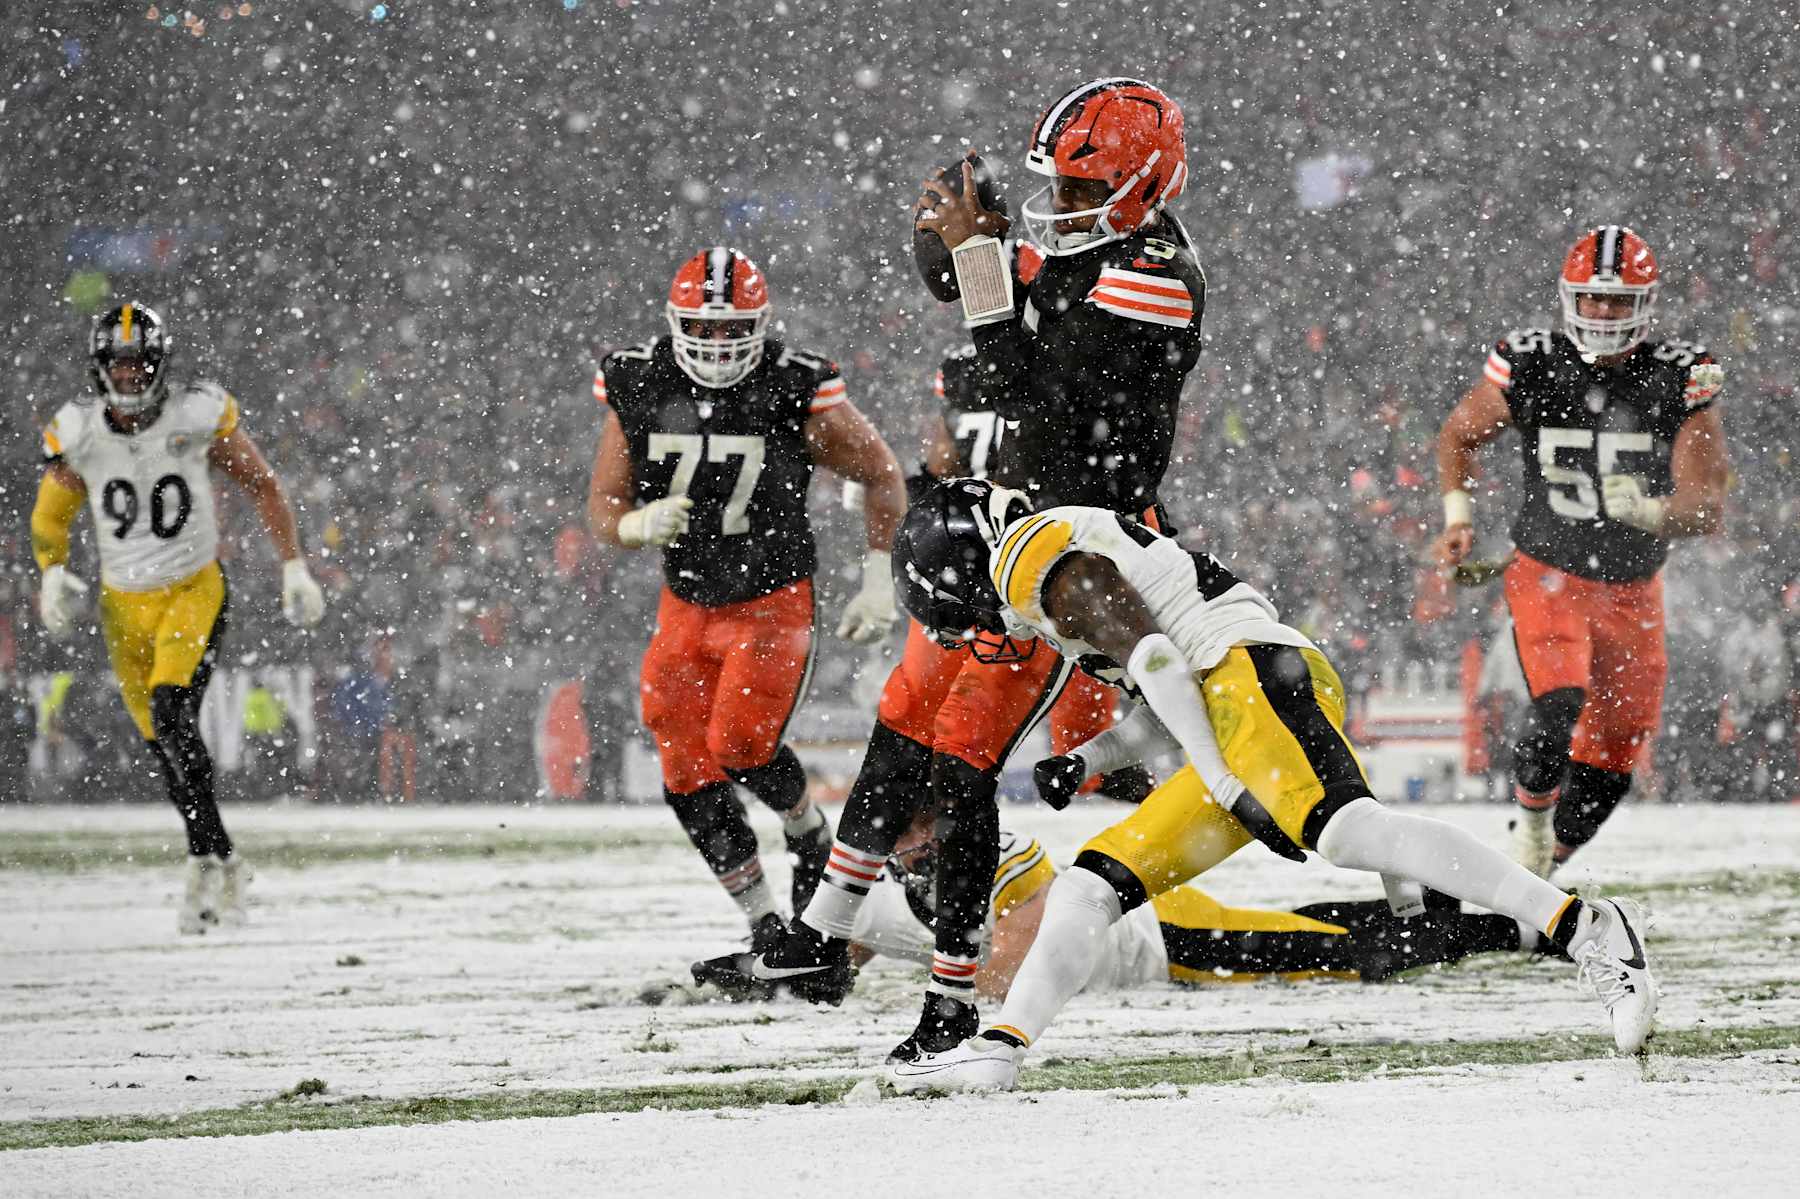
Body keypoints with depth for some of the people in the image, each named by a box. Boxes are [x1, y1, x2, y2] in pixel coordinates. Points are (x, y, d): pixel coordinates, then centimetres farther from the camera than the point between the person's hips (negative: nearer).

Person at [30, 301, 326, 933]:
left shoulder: (198, 417, -14)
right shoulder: (79, 435, -8)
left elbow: (262, 486, 0)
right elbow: (50, 517, 7)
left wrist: (294, 569, 0)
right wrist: (53, 574, -11)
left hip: (195, 590, -4)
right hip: (125, 603, 4)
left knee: (172, 715, -24)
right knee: (164, 745, 9)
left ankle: (206, 863, -18)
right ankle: (225, 866, 25)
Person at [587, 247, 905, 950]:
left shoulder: (797, 396, -19)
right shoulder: (639, 391, -11)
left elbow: (881, 474, -4)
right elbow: (602, 509, -4)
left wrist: (878, 581, -6)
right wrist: (639, 524, -27)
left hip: (775, 601, -4)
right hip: (687, 603, 4)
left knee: (741, 746, -19)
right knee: (688, 774, 0)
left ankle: (810, 834, 14)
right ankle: (765, 930, 13)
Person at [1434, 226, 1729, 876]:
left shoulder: (1682, 379, -14)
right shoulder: (1529, 365, -13)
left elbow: (1710, 509, -17)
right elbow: (1457, 437, 7)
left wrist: (1648, 510, -37)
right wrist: (1458, 517, -7)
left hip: (1633, 590, 3)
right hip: (1548, 573, -3)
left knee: (1613, 754, 9)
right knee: (1559, 703, -27)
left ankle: (1540, 869, 30)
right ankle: (1530, 831, -2)